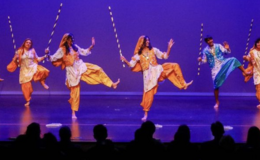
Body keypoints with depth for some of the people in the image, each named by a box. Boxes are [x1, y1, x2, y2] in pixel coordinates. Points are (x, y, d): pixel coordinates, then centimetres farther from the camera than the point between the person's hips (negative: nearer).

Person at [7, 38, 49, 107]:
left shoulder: (32, 51, 3)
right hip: (25, 70, -1)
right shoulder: (19, 51, -4)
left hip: (33, 67, 1)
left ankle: (42, 81, -1)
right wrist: (16, 58, -23)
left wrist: (45, 56, 3)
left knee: (44, 71, -30)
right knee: (26, 86, -1)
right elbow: (15, 60, -1)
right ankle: (28, 101, 16)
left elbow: (37, 59, 13)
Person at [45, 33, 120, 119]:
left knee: (98, 69, -8)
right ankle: (73, 113, 13)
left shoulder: (75, 47, 5)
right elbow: (53, 58, -9)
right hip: (72, 71, -5)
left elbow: (85, 52, 15)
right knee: (75, 92, 0)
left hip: (81, 67, 5)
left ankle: (112, 84, -1)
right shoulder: (62, 50, -10)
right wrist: (48, 54, -28)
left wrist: (92, 46, 5)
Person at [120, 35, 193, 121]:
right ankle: (145, 114, 7)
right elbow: (131, 65, -1)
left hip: (158, 70, 2)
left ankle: (183, 85, -3)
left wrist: (169, 47, -4)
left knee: (174, 66, -10)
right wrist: (125, 60, -17)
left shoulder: (153, 50, 7)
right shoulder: (138, 54, 3)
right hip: (148, 74, -2)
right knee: (148, 95, -6)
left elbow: (165, 56, 7)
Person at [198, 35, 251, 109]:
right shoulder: (205, 51, -1)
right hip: (215, 68, 0)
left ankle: (245, 72, -16)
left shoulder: (218, 46, -2)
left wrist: (227, 48, -20)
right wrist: (201, 60, -16)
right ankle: (217, 102, 12)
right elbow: (204, 61, 5)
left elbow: (226, 52, 2)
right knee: (216, 85, -2)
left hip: (223, 63, 0)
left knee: (233, 60, -29)